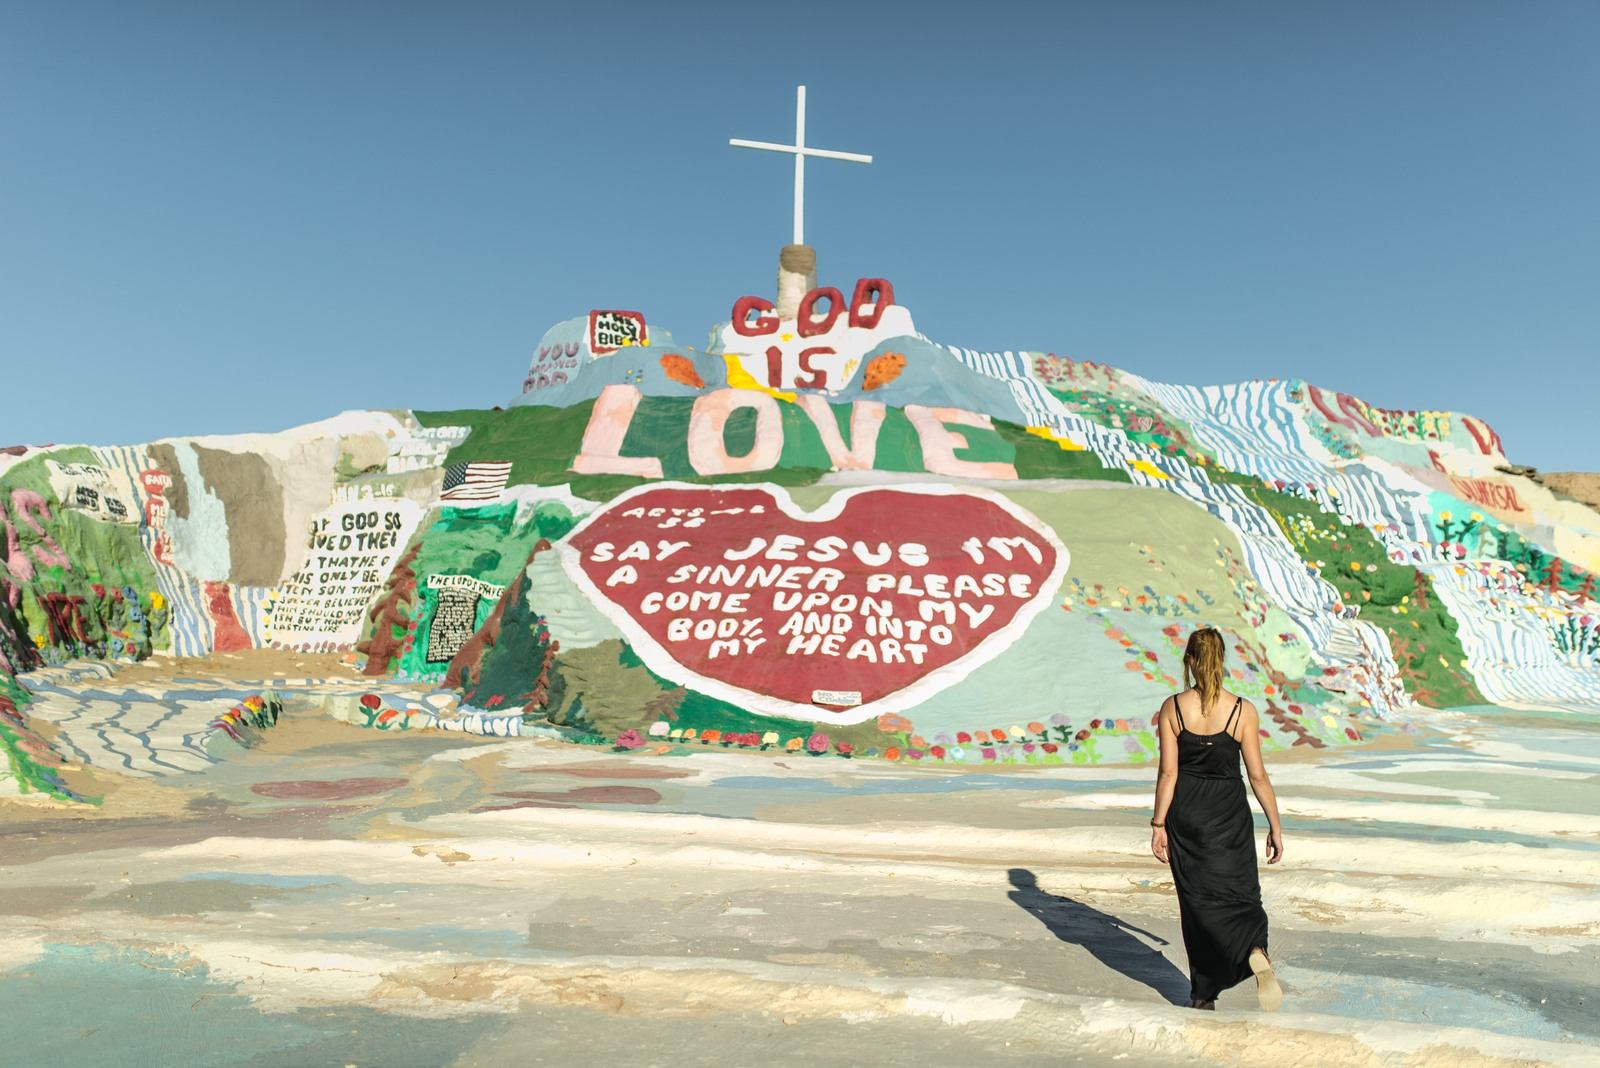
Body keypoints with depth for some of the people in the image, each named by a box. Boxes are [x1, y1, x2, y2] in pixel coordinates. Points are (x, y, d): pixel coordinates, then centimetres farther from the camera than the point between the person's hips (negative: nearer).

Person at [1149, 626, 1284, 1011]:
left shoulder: (1172, 707, -8)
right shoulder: (1242, 710, -7)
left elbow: (1168, 772, -9)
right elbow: (1257, 775, -4)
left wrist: (1159, 824, -2)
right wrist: (1275, 826, 6)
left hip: (1185, 813, 0)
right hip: (1229, 813, 0)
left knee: (1198, 900, 11)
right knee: (1239, 892, 12)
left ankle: (1203, 995, 16)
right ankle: (1257, 951, -19)